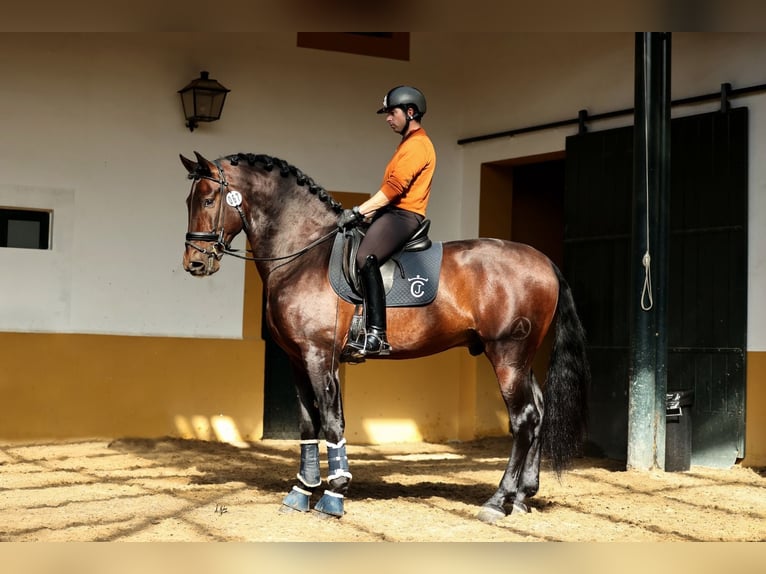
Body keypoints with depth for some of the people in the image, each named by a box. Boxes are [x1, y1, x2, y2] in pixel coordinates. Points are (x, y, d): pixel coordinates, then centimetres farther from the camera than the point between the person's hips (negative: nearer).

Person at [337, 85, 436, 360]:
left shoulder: (417, 145, -9)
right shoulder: (408, 144, 25)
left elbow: (395, 187, -18)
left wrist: (359, 211, -19)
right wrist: (367, 212, 14)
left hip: (404, 214, -11)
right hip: (393, 212, 11)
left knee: (365, 257, -30)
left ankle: (376, 336, -35)